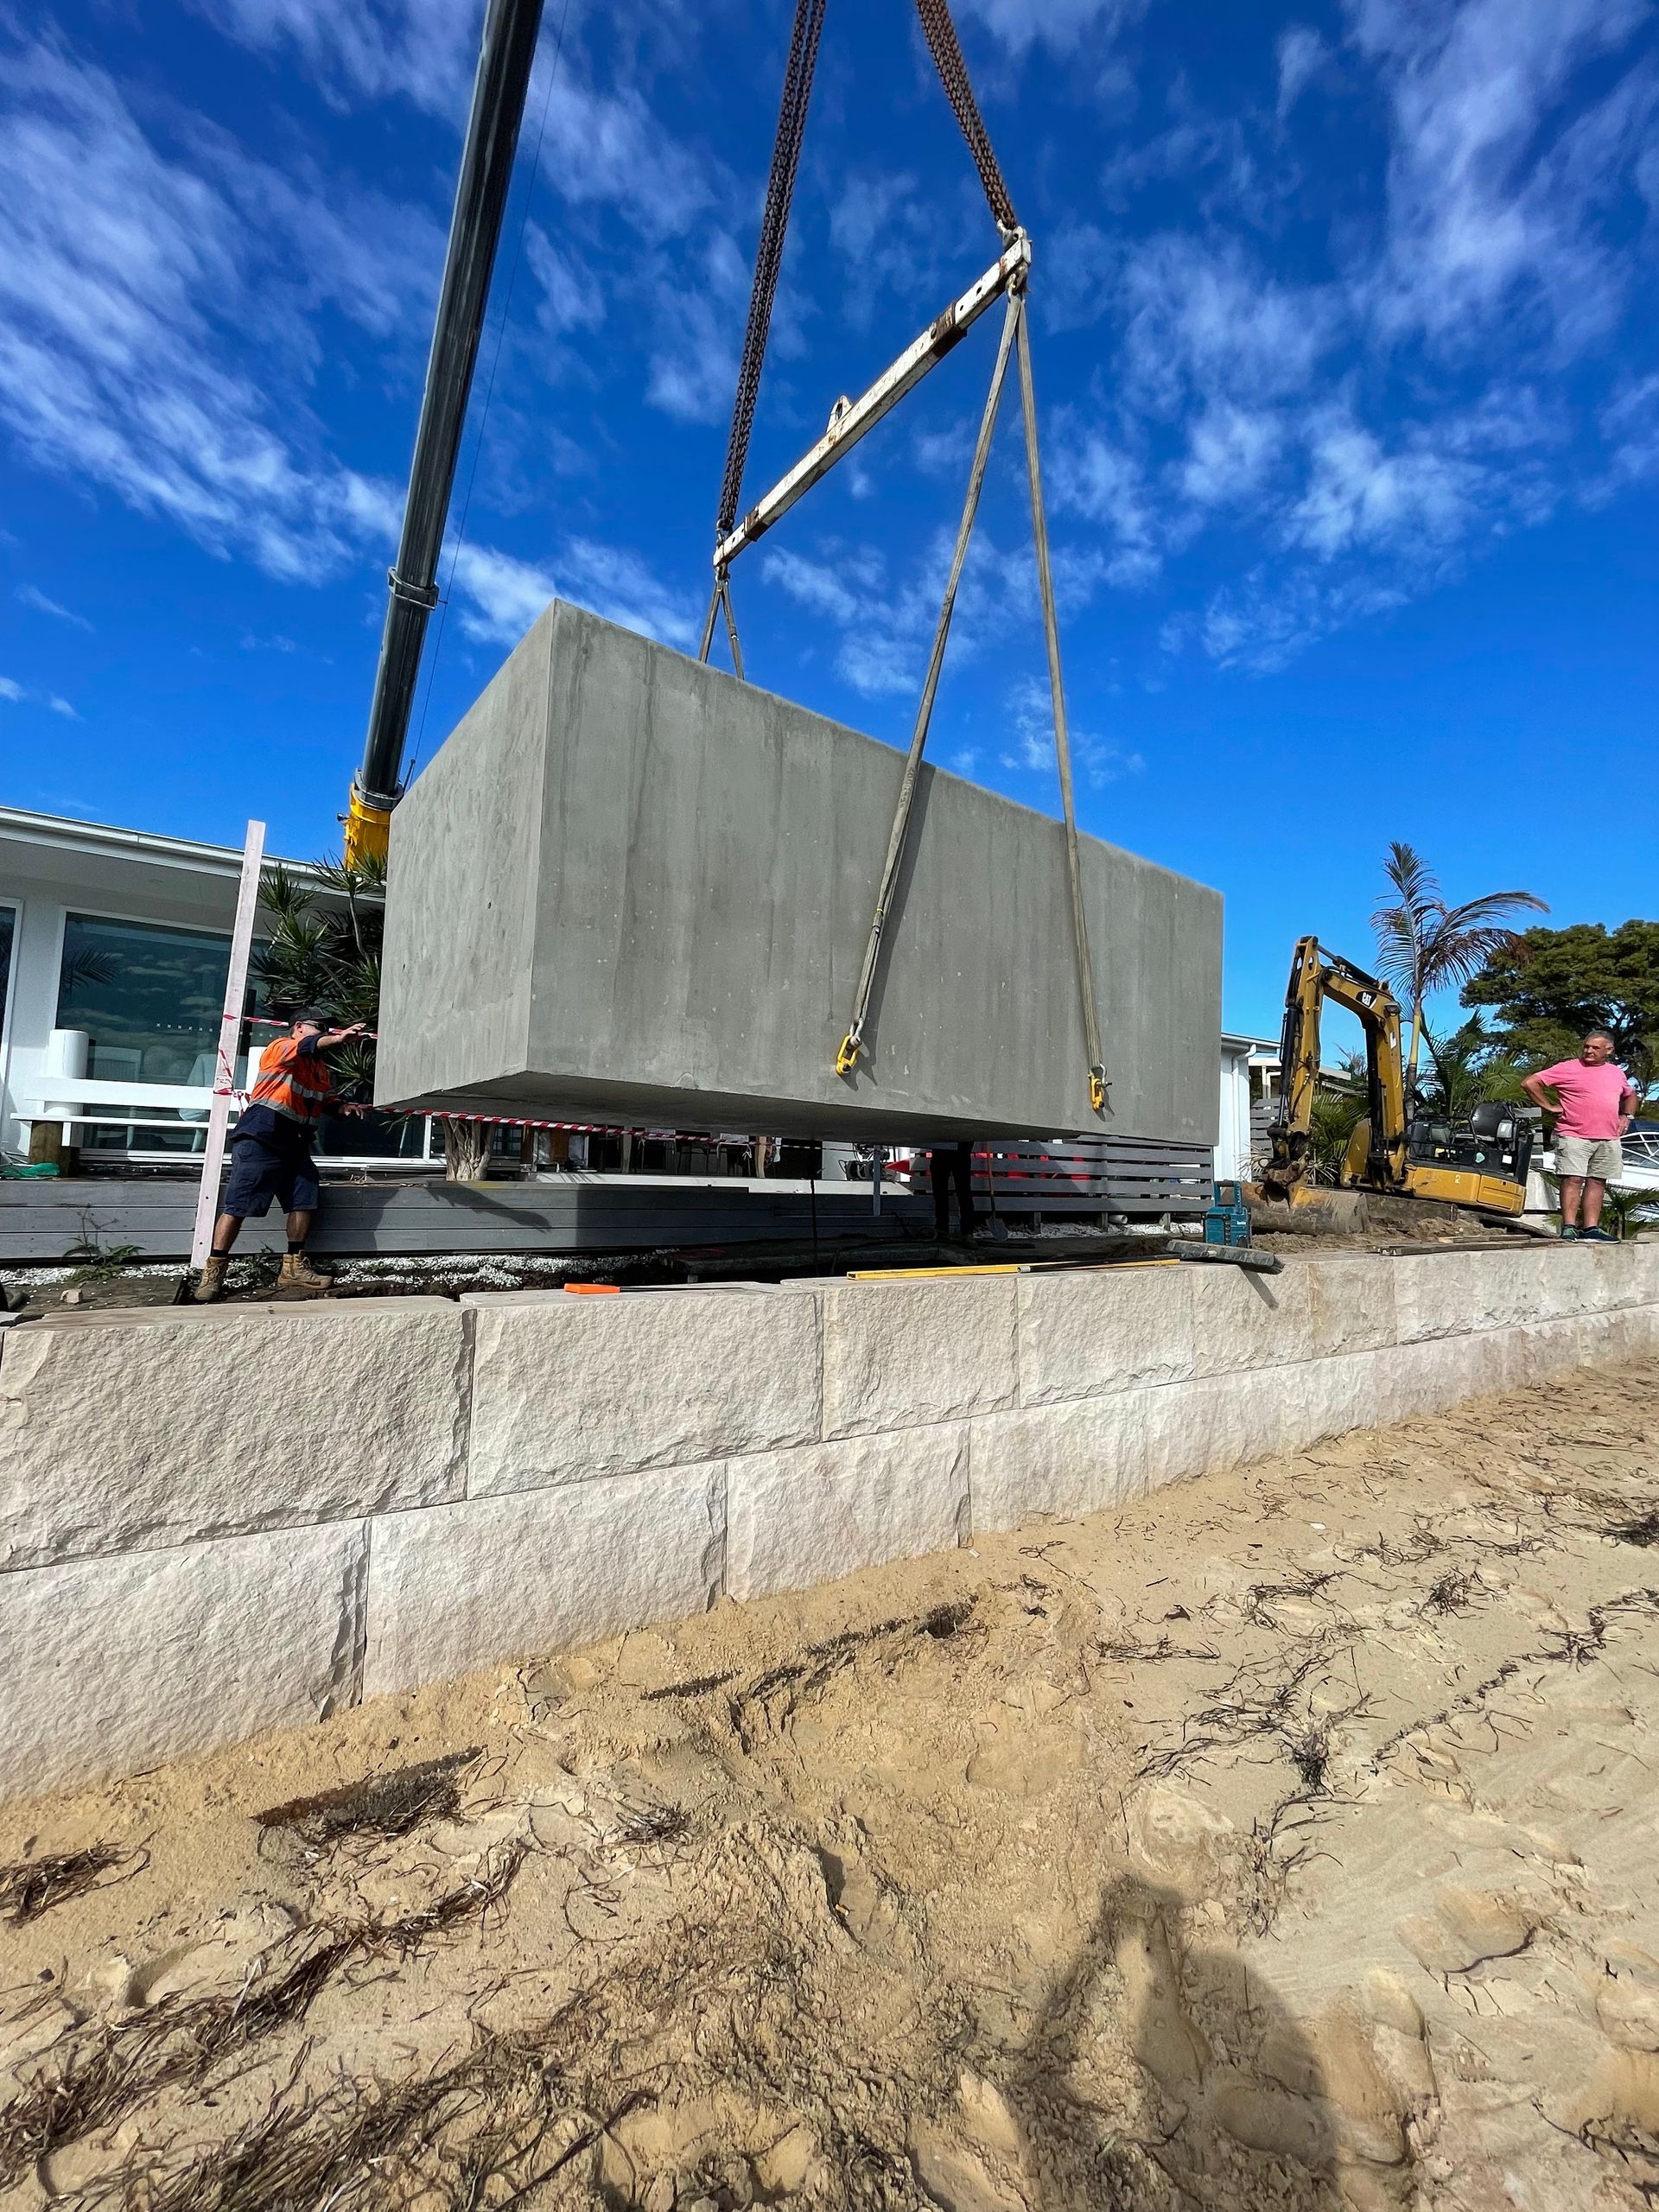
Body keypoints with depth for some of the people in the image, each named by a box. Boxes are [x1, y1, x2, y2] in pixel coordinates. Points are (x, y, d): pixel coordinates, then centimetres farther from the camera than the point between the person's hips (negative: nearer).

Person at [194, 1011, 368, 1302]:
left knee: (304, 1202, 2)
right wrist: (338, 1038, -44)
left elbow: (327, 1099, 23)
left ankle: (293, 1268, 10)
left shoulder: (321, 1067, 20)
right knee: (237, 1206, -6)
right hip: (260, 1138, -8)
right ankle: (212, 1274, 1)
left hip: (296, 1145, 8)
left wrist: (342, 1108, 0)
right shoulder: (281, 1047, -4)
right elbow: (305, 1047, -26)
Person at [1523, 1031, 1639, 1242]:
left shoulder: (1617, 1073, 17)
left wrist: (1626, 1116, 17)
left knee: (1597, 1182, 6)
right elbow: (1531, 1083, -8)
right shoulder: (1568, 1069, -2)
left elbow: (1630, 1096, 35)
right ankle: (1569, 1226, -10)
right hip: (1574, 1136, -6)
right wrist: (1549, 1107, -8)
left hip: (1608, 1139, 6)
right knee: (1573, 1179, -10)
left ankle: (1591, 1227, 9)